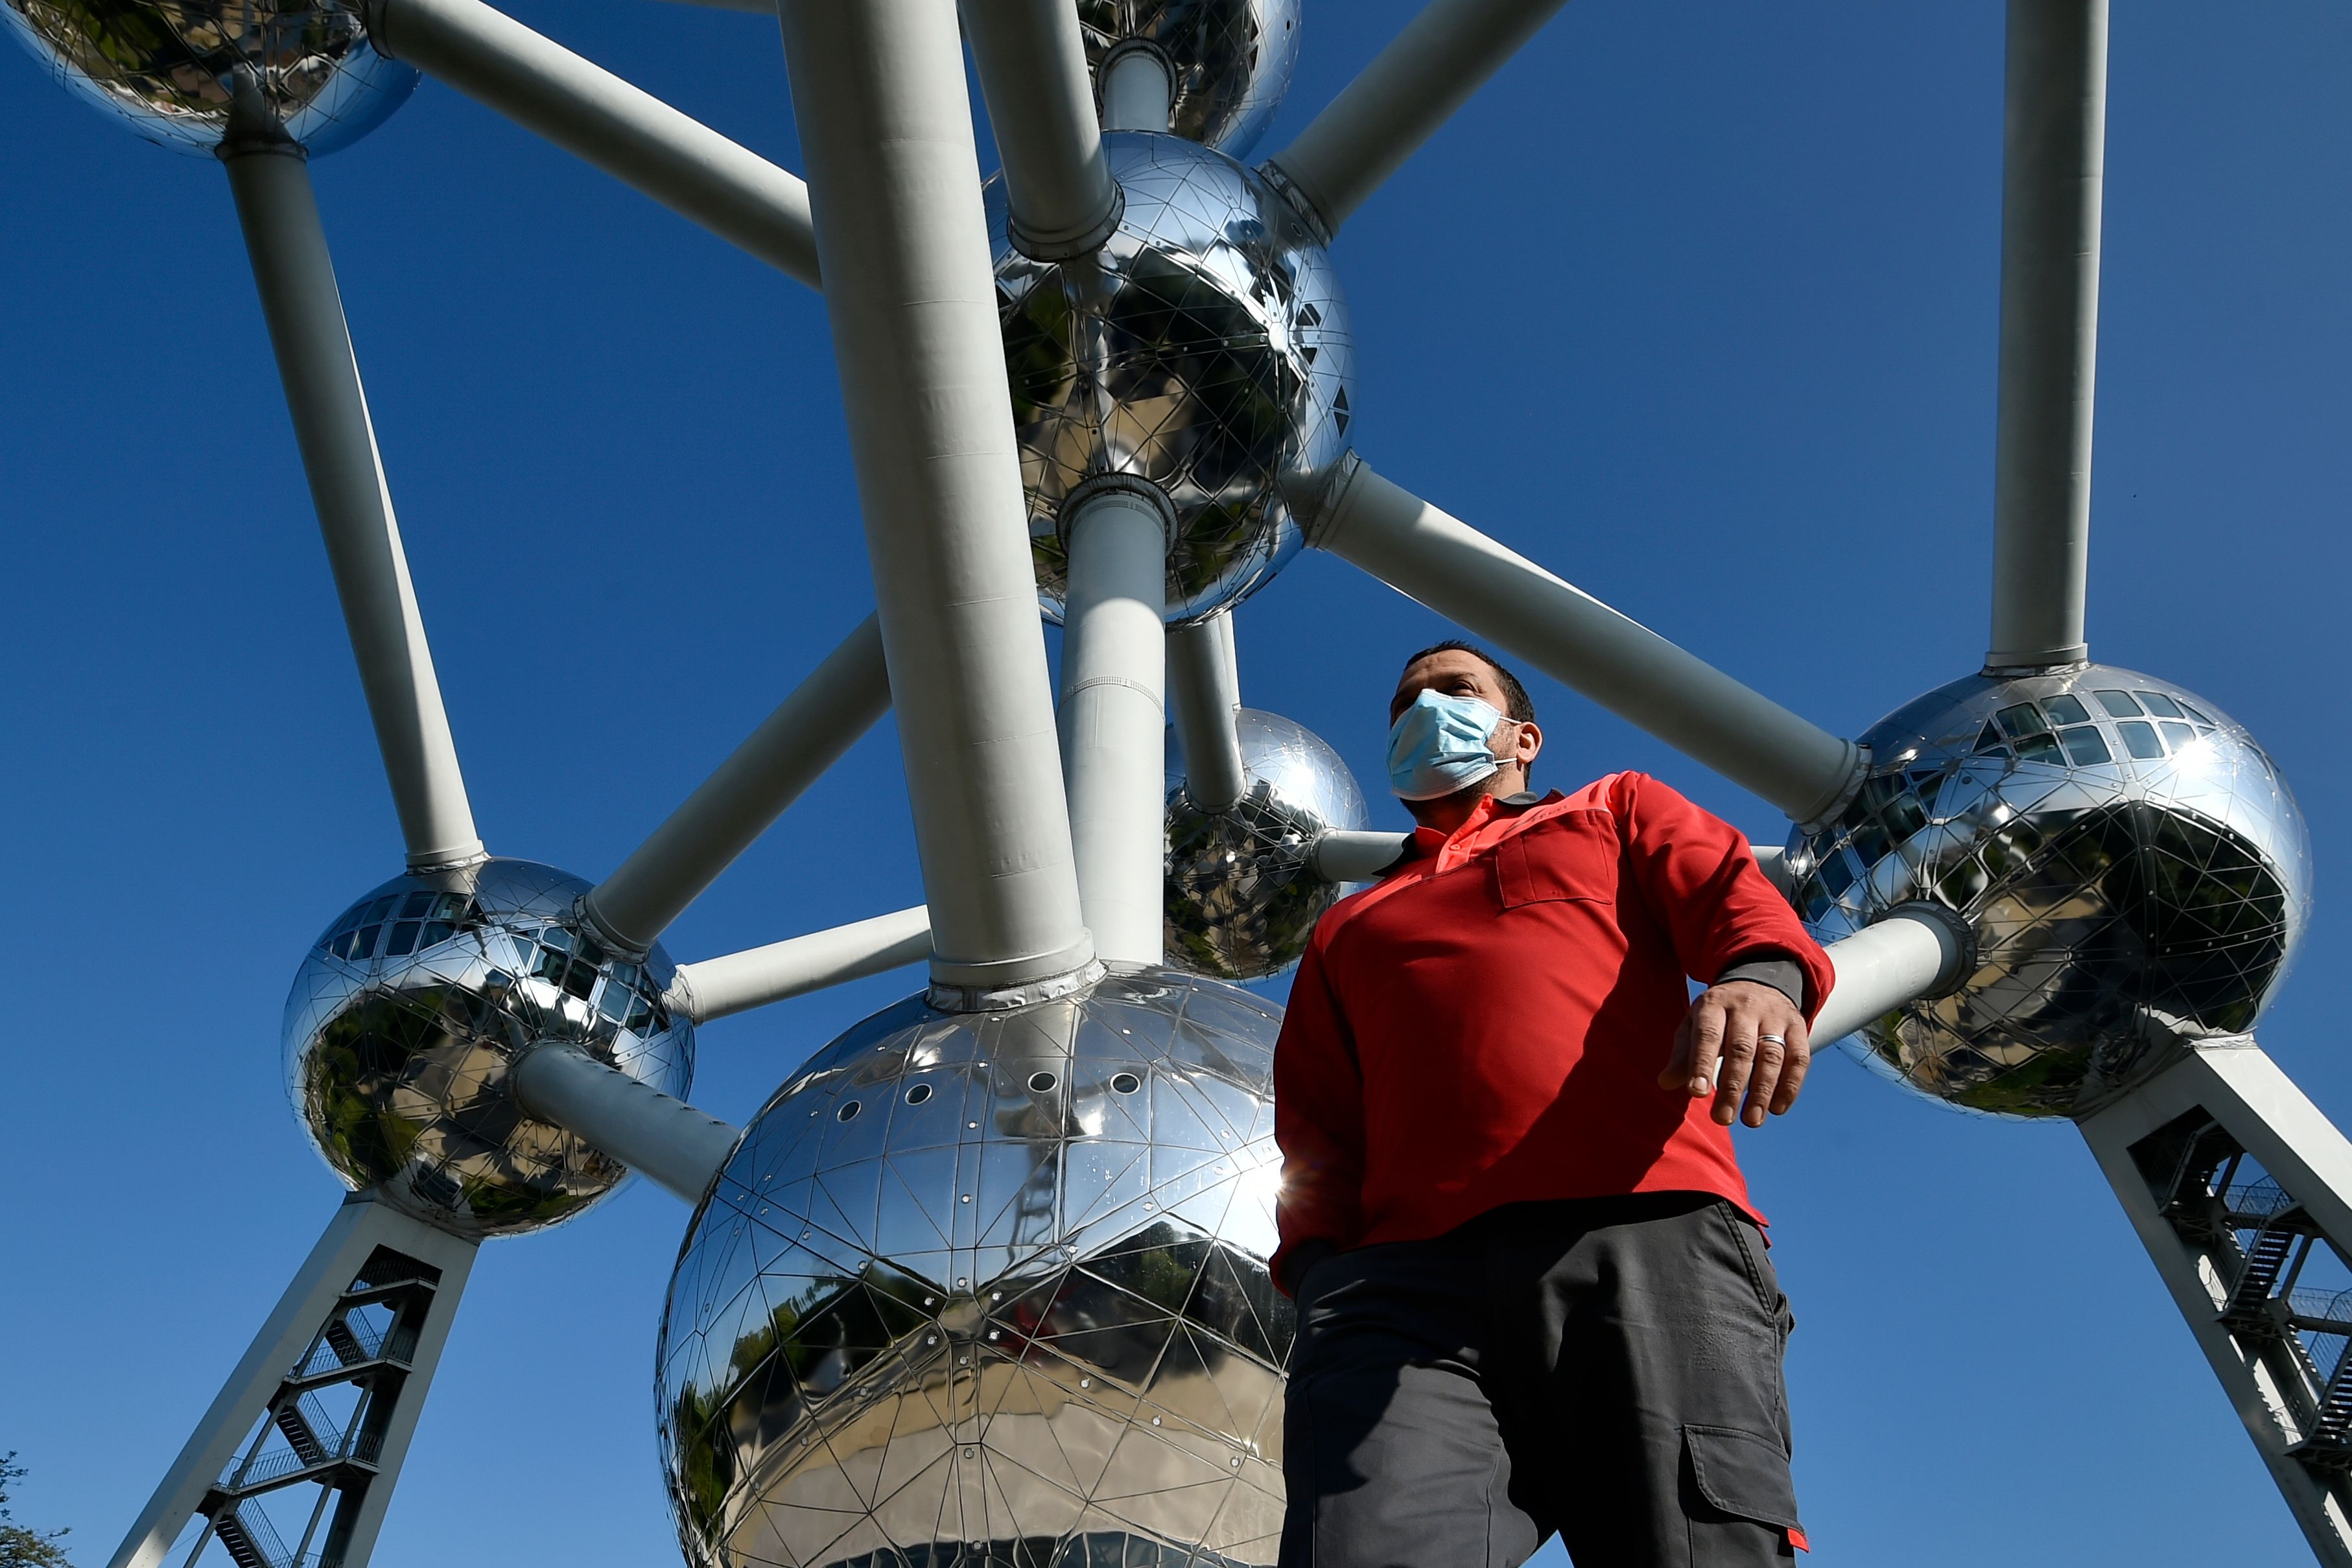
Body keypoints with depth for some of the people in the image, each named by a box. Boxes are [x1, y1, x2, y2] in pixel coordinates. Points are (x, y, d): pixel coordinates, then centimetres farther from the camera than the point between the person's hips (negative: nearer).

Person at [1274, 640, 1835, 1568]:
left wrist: (1760, 974, -15)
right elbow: (1315, 1124, 25)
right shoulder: (1347, 929, 36)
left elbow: (1732, 892, 10)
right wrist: (1317, 1259, 5)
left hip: (1648, 1235, -1)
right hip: (1408, 1279, 2)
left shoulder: (1618, 811, 31)